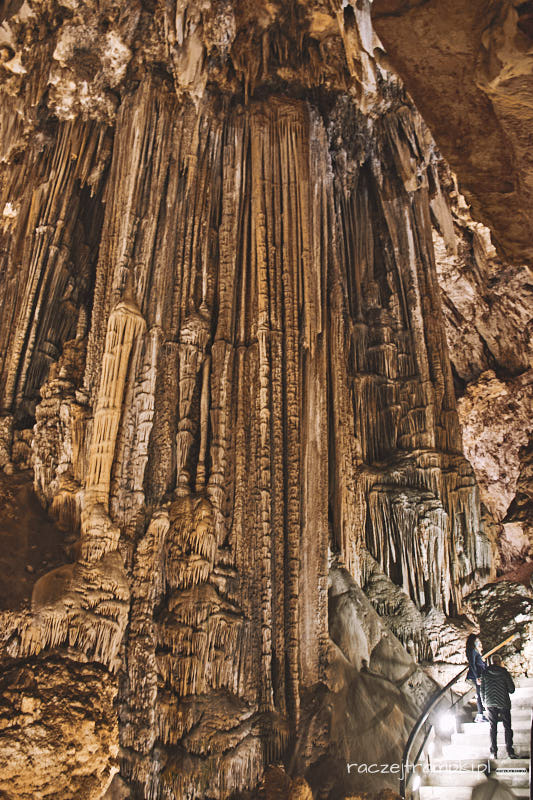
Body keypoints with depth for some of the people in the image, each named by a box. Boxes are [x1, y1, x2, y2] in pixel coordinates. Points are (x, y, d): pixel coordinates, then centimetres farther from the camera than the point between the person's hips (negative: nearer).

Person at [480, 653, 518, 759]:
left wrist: (484, 703, 14)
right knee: (507, 727, 8)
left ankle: (494, 752, 8)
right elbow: (512, 689, -6)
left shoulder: (485, 673, 0)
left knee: (493, 727, 9)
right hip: (503, 703, -2)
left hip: (490, 704, 2)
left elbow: (482, 690, 3)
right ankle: (510, 751, 5)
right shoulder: (504, 672, -9)